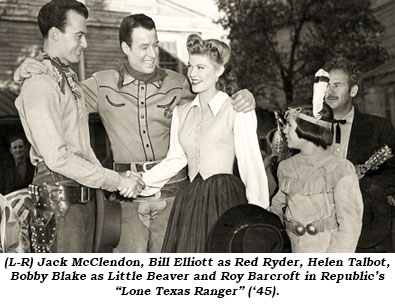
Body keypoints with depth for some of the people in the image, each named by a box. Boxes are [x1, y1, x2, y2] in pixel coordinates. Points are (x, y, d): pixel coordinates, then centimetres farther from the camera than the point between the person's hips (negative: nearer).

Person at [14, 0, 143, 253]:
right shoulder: (40, 85, -14)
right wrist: (116, 181, -15)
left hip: (84, 196, 9)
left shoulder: (70, 80, 15)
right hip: (60, 201, -9)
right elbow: (57, 157, -20)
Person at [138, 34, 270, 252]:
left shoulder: (237, 110, -3)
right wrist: (141, 181, -1)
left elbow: (251, 164, -5)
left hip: (225, 199, -5)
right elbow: (175, 159, 11)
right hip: (189, 201, 5)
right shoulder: (181, 112, 14)